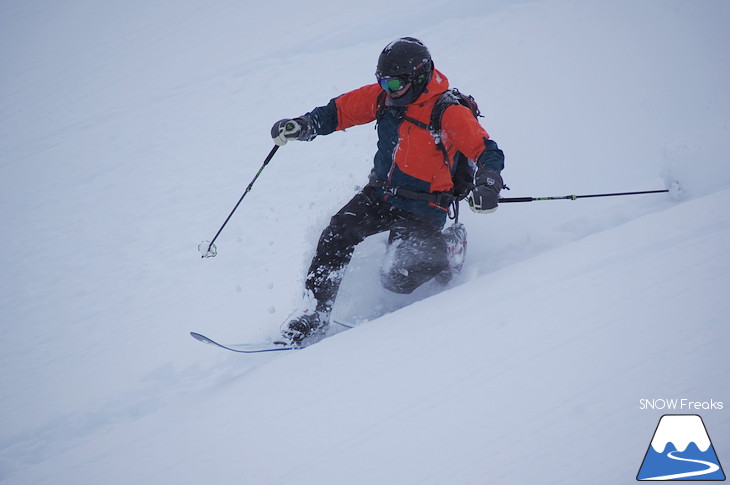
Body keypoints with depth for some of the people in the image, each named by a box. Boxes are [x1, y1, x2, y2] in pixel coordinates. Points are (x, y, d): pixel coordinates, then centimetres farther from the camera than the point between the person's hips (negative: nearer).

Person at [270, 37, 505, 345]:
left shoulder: (449, 113, -20)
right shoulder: (384, 97, -3)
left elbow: (489, 154, -21)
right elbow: (340, 110, 6)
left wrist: (487, 185, -41)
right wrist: (302, 126, -11)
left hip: (421, 209, -5)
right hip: (379, 193, 5)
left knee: (397, 280, -17)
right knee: (337, 234, -16)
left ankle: (442, 255, 14)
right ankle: (314, 312, -5)